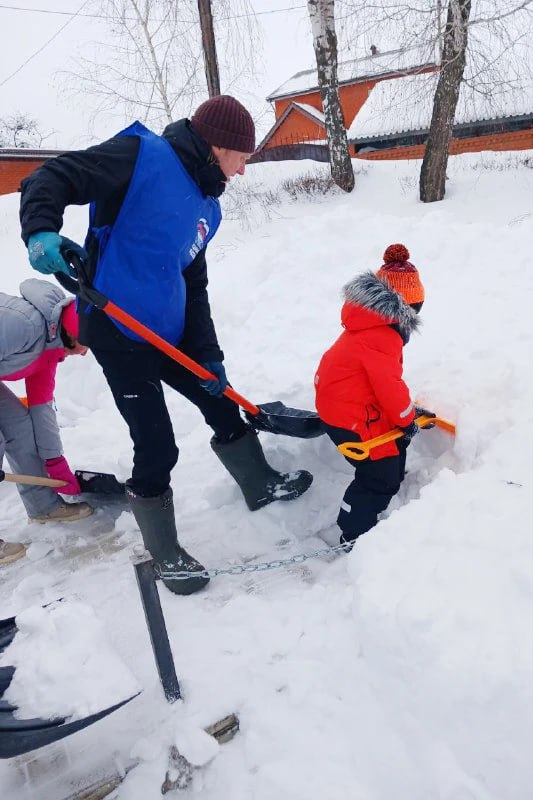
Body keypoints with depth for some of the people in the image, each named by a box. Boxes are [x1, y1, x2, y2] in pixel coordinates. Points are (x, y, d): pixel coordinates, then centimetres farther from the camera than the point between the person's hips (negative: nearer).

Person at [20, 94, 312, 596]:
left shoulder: (207, 206, 14)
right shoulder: (142, 155, -10)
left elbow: (193, 283, 14)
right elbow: (51, 179, -14)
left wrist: (207, 353, 8)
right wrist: (42, 231, -35)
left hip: (172, 336, 9)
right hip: (118, 333, -8)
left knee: (222, 405, 19)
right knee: (156, 450, -2)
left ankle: (261, 486, 44)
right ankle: (164, 554, 22)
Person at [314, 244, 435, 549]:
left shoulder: (376, 322, 10)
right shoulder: (381, 336, -25)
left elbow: (386, 379, 18)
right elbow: (390, 384, -23)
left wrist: (409, 409, 19)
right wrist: (407, 418, -6)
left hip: (342, 402, 11)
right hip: (349, 415, -11)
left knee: (395, 447, 24)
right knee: (381, 474, -4)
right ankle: (354, 535, 10)